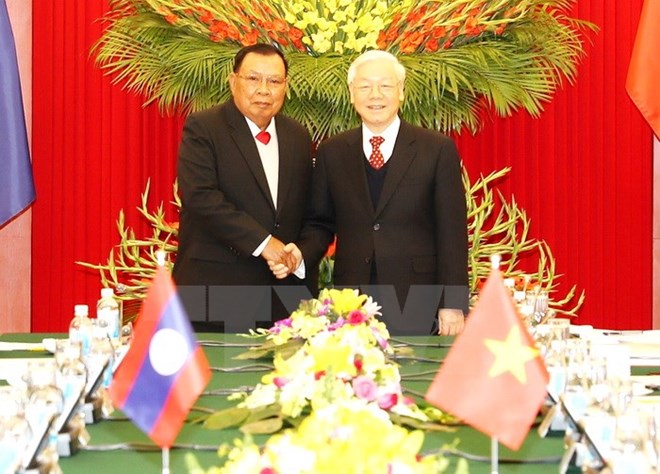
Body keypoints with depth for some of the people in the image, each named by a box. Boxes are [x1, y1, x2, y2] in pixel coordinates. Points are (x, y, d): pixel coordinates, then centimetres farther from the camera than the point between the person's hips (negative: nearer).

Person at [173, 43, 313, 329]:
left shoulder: (298, 137, 14)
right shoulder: (202, 128, -4)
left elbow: (308, 212, 20)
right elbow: (201, 196, -16)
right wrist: (262, 242, -18)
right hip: (214, 284, -5)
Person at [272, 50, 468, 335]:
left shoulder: (438, 149, 0)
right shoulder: (331, 152, 9)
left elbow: (452, 232, -1)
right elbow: (321, 223, 14)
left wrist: (453, 304, -5)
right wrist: (301, 253, -7)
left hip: (416, 302, -2)